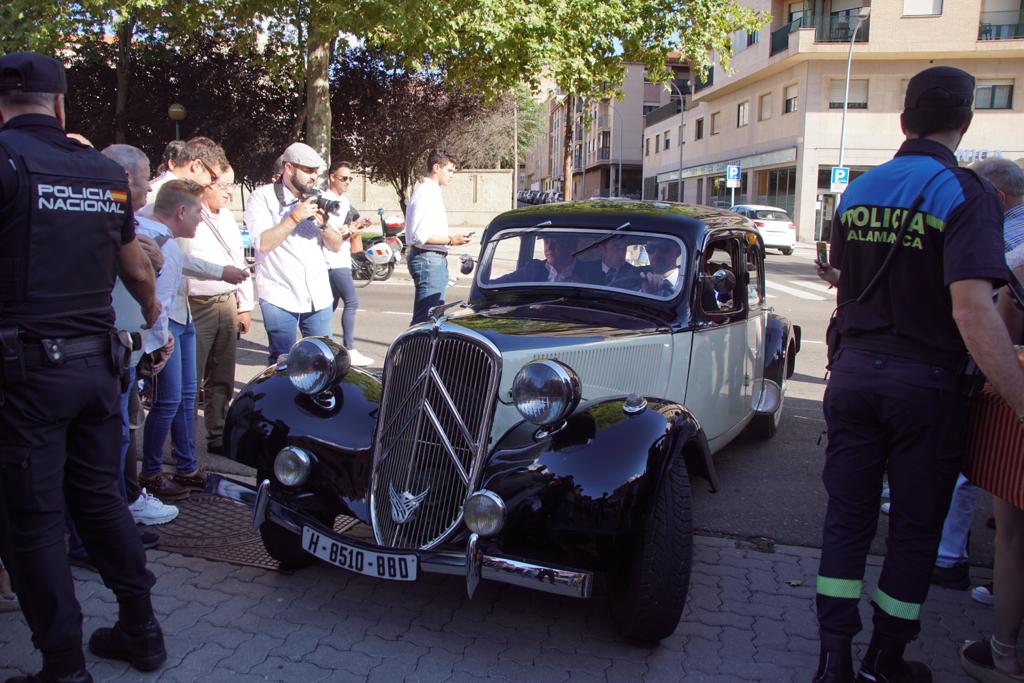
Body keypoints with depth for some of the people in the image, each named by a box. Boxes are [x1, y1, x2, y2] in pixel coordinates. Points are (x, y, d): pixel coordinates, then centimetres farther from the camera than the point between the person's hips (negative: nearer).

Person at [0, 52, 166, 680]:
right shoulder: (107, 171, 7)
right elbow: (138, 272, 17)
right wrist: (153, 309, 37)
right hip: (98, 361, 6)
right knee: (100, 497, 18)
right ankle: (140, 631, 28)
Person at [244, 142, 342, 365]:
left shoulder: (316, 200, 13)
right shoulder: (262, 197, -2)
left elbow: (336, 246, 11)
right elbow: (263, 243, -15)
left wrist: (324, 225, -8)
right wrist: (295, 217, -18)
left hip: (318, 296, 5)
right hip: (280, 296, -5)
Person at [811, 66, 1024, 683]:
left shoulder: (857, 192, 5)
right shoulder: (966, 194, -13)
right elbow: (972, 312, -24)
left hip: (854, 374, 5)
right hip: (925, 384, -4)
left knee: (847, 519, 10)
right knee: (915, 531, 11)